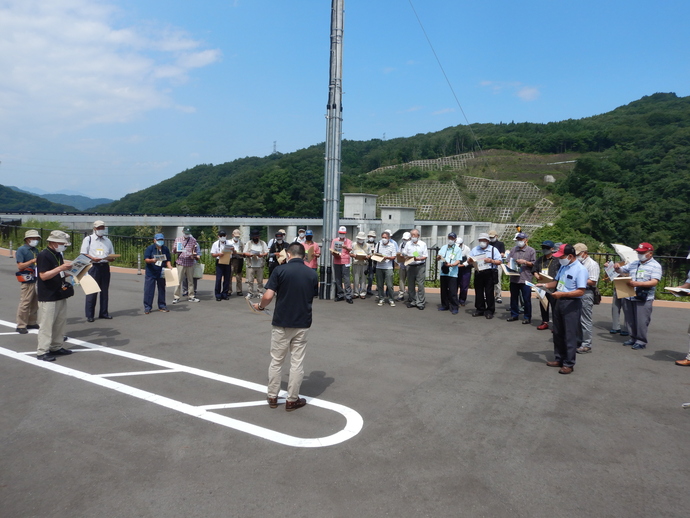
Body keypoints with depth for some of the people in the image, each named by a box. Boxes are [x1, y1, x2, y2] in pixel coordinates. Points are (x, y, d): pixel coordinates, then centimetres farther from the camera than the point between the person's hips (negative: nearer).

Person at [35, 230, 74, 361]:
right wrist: (60, 268, -27)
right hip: (48, 297, -9)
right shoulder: (43, 255, -14)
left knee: (60, 322, 13)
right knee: (46, 324, -5)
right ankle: (42, 352, 2)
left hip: (60, 295, 9)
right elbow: (43, 276, -22)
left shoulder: (58, 255, 13)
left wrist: (68, 273, 9)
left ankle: (56, 347, 23)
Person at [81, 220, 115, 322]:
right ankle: (89, 315, 3)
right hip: (93, 267, -4)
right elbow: (83, 254, -1)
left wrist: (111, 258, -4)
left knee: (104, 291, 8)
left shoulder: (107, 240, 18)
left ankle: (103, 312, 18)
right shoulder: (88, 239, 5)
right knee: (91, 291, -5)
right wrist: (93, 258, -18)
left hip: (105, 267, 4)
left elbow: (112, 256, 19)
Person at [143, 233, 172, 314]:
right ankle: (147, 307, 7)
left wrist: (170, 267, -11)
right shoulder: (150, 248, -6)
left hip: (161, 273, 4)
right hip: (150, 273, -4)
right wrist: (152, 260, -32)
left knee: (162, 290, 12)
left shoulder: (166, 249, 5)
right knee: (148, 290, -1)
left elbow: (168, 260, 7)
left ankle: (162, 306, 23)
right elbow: (146, 259, -12)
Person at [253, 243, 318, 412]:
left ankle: (272, 396, 24)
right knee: (297, 362, 9)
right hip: (302, 324, 1)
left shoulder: (280, 270, -9)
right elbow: (312, 298, 9)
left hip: (281, 323, -1)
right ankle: (292, 400, 16)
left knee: (276, 361, 13)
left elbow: (268, 296, -14)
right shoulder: (312, 274, 0)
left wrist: (260, 306, 6)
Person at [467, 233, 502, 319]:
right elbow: (469, 261, 12)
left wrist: (491, 261, -17)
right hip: (478, 273, 3)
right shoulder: (474, 250, 16)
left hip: (489, 274, -3)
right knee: (478, 292, 7)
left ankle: (490, 311, 4)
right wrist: (470, 260, -11)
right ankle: (479, 309, 17)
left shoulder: (493, 249, 6)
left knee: (489, 293, -3)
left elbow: (499, 261, 1)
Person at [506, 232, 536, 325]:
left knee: (527, 299, 1)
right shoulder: (513, 249, 12)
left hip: (525, 279, -4)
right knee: (514, 298, 12)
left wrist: (525, 262, -15)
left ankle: (527, 317, 11)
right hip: (514, 278, 4)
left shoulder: (531, 250, 0)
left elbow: (534, 264, -1)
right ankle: (514, 315, 23)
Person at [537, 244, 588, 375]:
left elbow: (581, 291, -21)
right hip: (559, 301, 8)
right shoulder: (563, 266, 8)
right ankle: (559, 359, 29)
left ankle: (569, 364, 8)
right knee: (558, 333, 16)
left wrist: (562, 294, -26)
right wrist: (545, 285, 2)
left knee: (570, 335, -1)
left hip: (572, 304, -8)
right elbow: (556, 281, 18)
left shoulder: (580, 270, -16)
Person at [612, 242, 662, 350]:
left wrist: (637, 283, -25)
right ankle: (633, 338, 23)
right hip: (629, 297, 6)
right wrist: (617, 267, 0)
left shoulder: (655, 266, -2)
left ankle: (641, 341, 9)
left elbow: (654, 282, -14)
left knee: (641, 321, -2)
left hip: (643, 299, -6)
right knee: (630, 320, 10)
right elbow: (621, 270, 25)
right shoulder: (634, 264, 15)